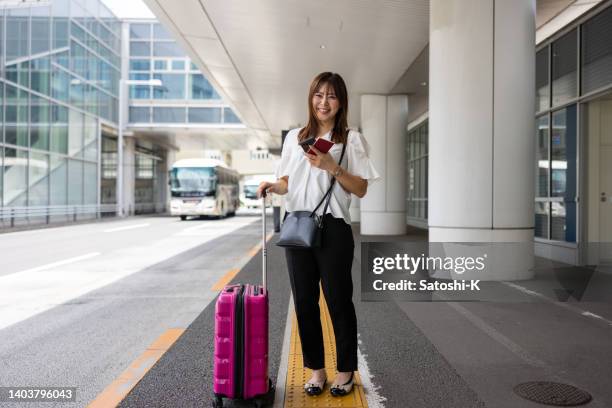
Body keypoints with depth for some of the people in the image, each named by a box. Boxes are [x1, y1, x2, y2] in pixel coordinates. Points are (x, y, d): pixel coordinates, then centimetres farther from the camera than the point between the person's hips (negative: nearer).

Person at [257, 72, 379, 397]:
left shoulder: (351, 139, 2)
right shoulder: (294, 137, 13)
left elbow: (360, 189, -2)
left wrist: (331, 166, -15)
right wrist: (272, 186, -4)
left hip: (333, 228, -4)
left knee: (338, 300, 3)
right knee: (304, 302, 7)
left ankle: (345, 370, 19)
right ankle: (316, 369, 21)